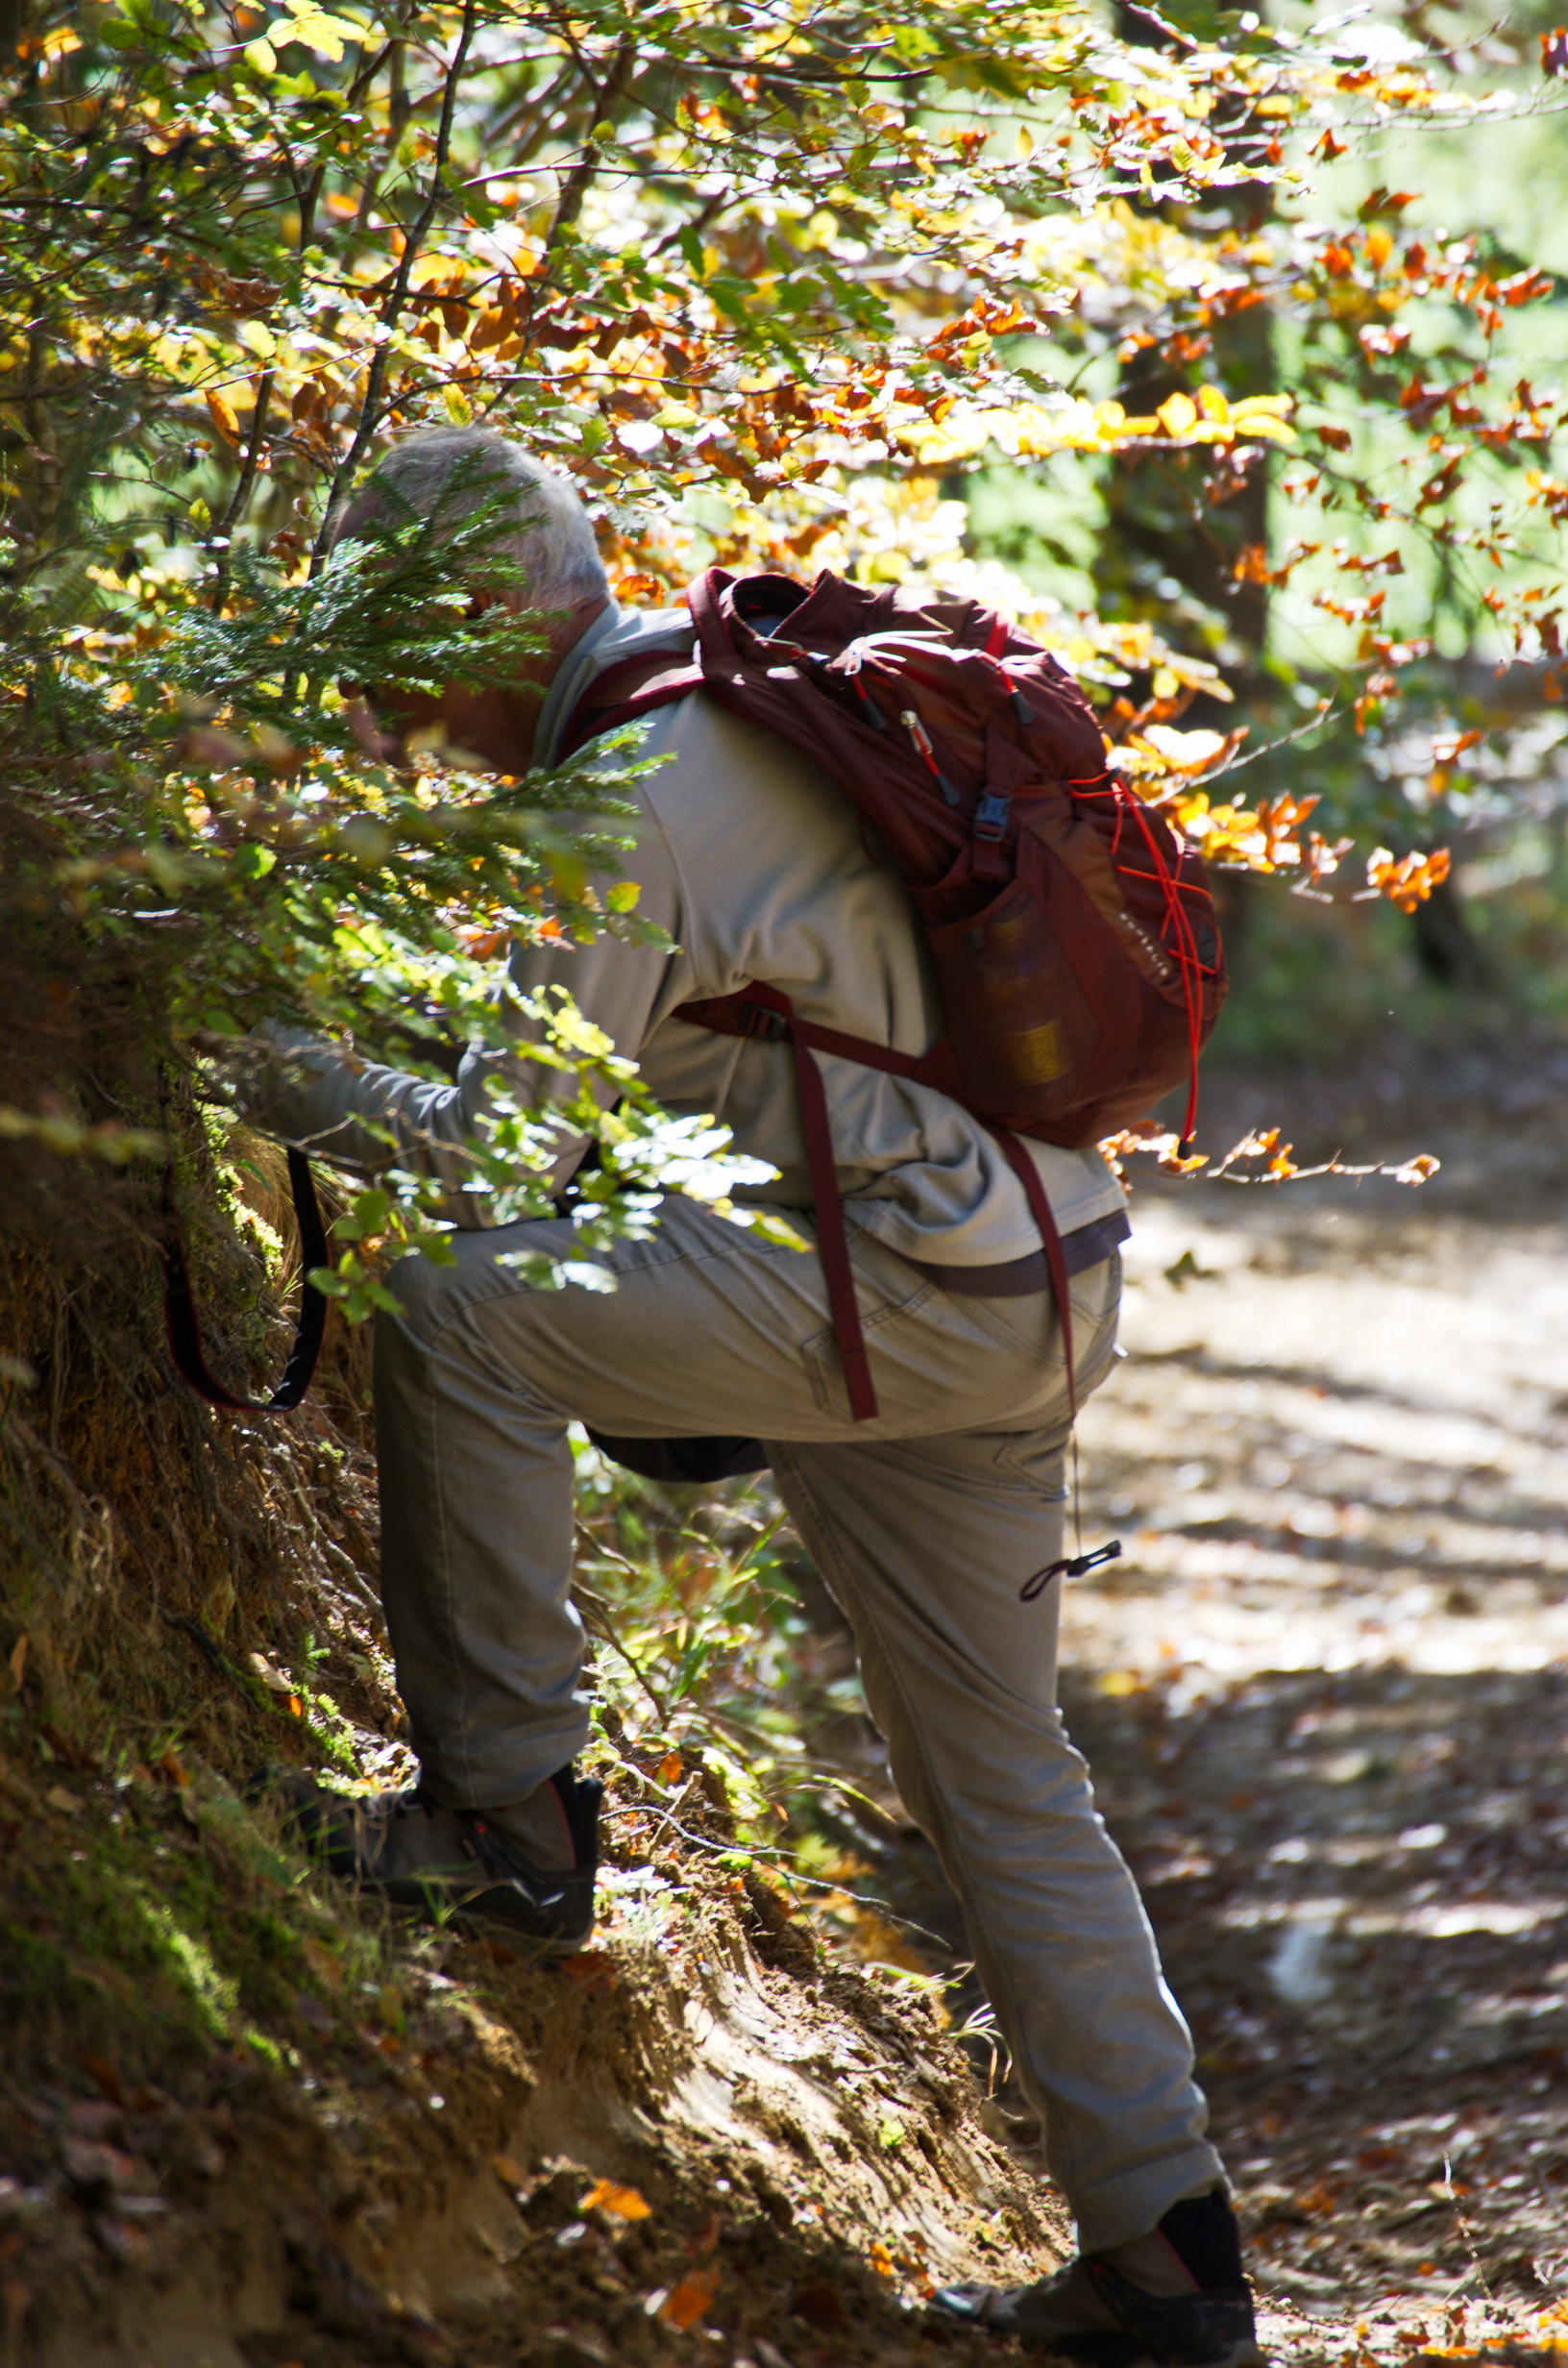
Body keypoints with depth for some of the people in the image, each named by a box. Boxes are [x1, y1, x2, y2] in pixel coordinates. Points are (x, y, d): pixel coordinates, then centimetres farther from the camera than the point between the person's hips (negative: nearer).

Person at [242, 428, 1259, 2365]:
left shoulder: (626, 806, -15)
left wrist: (292, 1084, 0)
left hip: (918, 1291, -10)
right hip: (1046, 1278, 10)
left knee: (454, 1309, -10)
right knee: (994, 1768, 15)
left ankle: (507, 1817, -3)